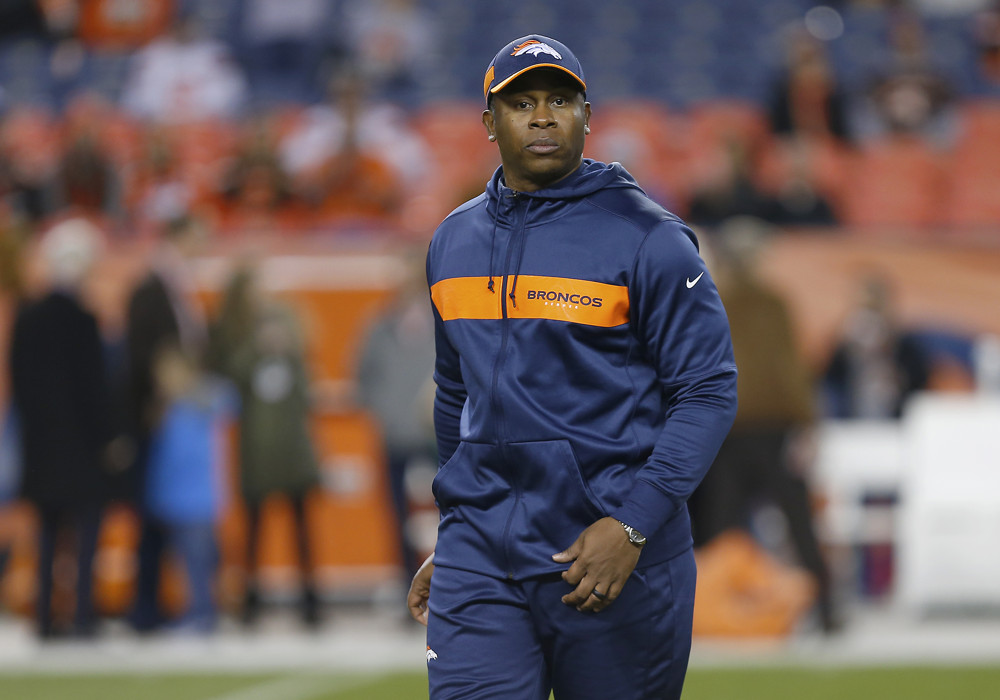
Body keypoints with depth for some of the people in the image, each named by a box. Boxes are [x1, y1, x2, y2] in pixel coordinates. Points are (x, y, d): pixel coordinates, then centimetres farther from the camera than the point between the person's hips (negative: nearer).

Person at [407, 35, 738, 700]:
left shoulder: (649, 238, -5)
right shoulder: (453, 242, 13)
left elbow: (708, 392, -9)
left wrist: (632, 524, -18)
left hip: (617, 550, -4)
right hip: (481, 555, 4)